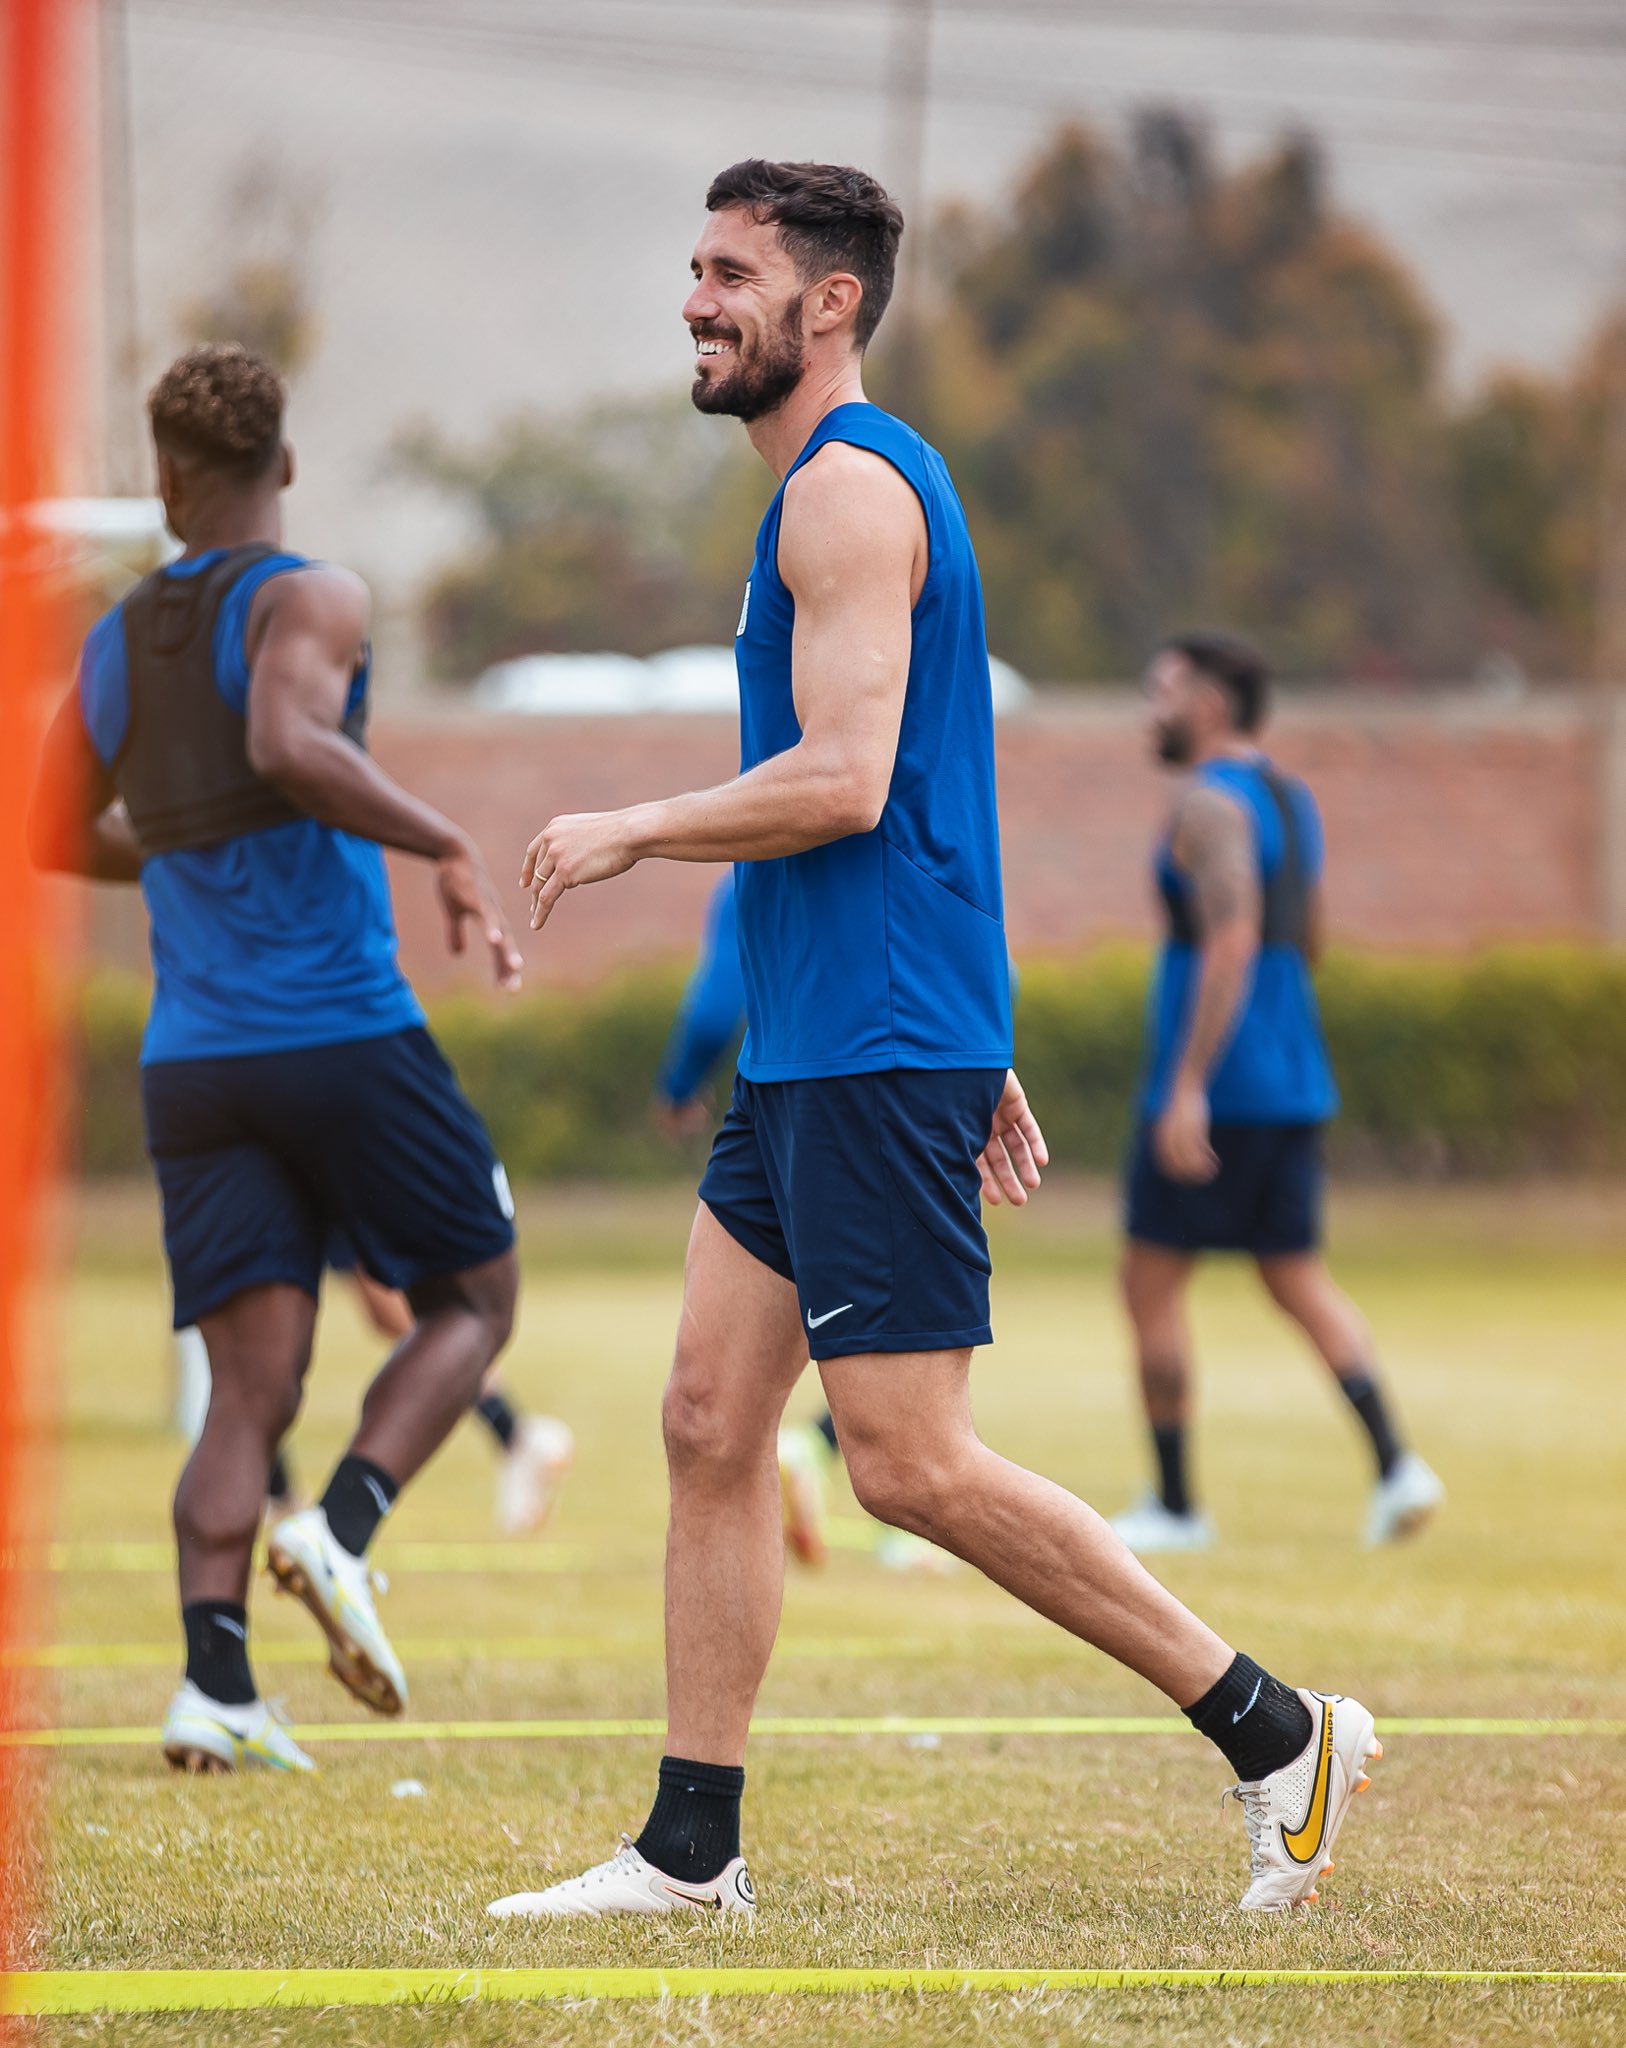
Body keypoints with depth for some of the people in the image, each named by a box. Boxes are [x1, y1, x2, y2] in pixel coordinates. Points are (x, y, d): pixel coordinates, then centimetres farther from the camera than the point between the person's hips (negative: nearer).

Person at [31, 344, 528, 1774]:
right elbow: (292, 746, -26)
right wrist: (447, 847, -21)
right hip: (348, 1036, -5)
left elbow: (58, 838, 25)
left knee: (253, 1390, 3)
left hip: (195, 1064, 5)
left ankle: (216, 1683, -15)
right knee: (474, 1302, 13)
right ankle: (343, 1529, -11)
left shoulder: (115, 645, 13)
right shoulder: (307, 601, -5)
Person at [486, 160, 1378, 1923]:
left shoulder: (848, 489, -12)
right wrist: (976, 1051, 25)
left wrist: (628, 834, -10)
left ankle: (1279, 1737, -2)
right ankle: (690, 1853, 10)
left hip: (877, 1052, -10)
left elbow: (844, 781, -22)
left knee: (911, 1466, -9)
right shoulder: (851, 485, 20)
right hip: (813, 1050, 10)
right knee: (711, 1424, 7)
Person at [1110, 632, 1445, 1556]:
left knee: (1152, 1281, 3)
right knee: (1299, 1279, 11)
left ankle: (1176, 1506, 6)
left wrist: (1188, 1088, -27)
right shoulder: (1296, 801, 14)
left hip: (1211, 1091, -9)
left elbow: (1232, 941, -25)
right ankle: (1396, 1462, -6)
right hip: (1296, 1079, 9)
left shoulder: (1211, 805, -14)